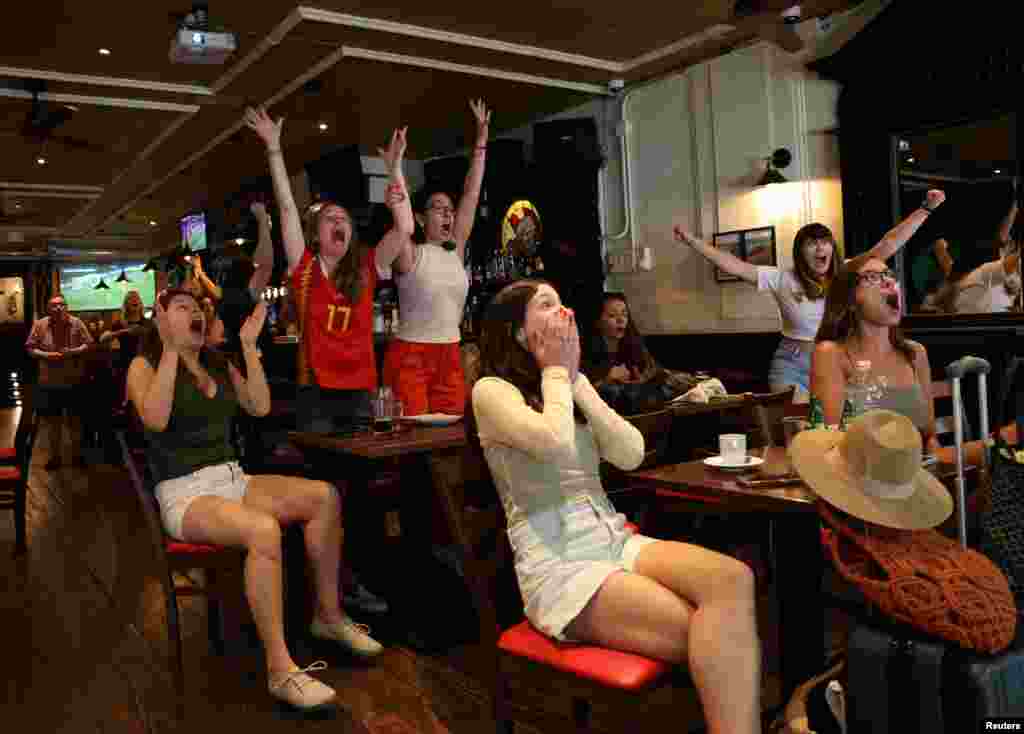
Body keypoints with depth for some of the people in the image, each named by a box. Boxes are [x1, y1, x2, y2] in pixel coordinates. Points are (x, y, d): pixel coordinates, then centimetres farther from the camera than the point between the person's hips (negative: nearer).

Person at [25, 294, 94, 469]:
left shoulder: (77, 323, -6)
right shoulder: (40, 325, -5)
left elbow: (88, 344, -3)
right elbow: (30, 348, -2)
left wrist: (73, 352, -19)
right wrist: (46, 355, -17)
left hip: (74, 381, -1)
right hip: (49, 382, 1)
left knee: (75, 419, 12)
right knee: (52, 420, 12)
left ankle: (76, 454, 29)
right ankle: (55, 456, 28)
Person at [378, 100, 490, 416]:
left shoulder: (456, 251, 8)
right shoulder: (410, 255, -6)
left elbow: (471, 194, 5)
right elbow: (402, 228, -28)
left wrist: (481, 139, 2)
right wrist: (396, 166, -32)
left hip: (450, 358, 6)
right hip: (409, 357, -6)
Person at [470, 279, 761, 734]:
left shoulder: (570, 389, 20)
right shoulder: (492, 390, -3)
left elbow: (631, 455, 5)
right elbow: (556, 442, -23)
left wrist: (576, 379, 3)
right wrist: (556, 372, -5)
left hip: (614, 540, 7)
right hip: (558, 564, -6)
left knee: (733, 579, -23)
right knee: (710, 634, -26)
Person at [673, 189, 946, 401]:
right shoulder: (783, 279, -3)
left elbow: (888, 245, 3)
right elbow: (735, 266, -8)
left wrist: (925, 209, 0)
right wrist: (692, 242, -14)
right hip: (793, 367, -2)